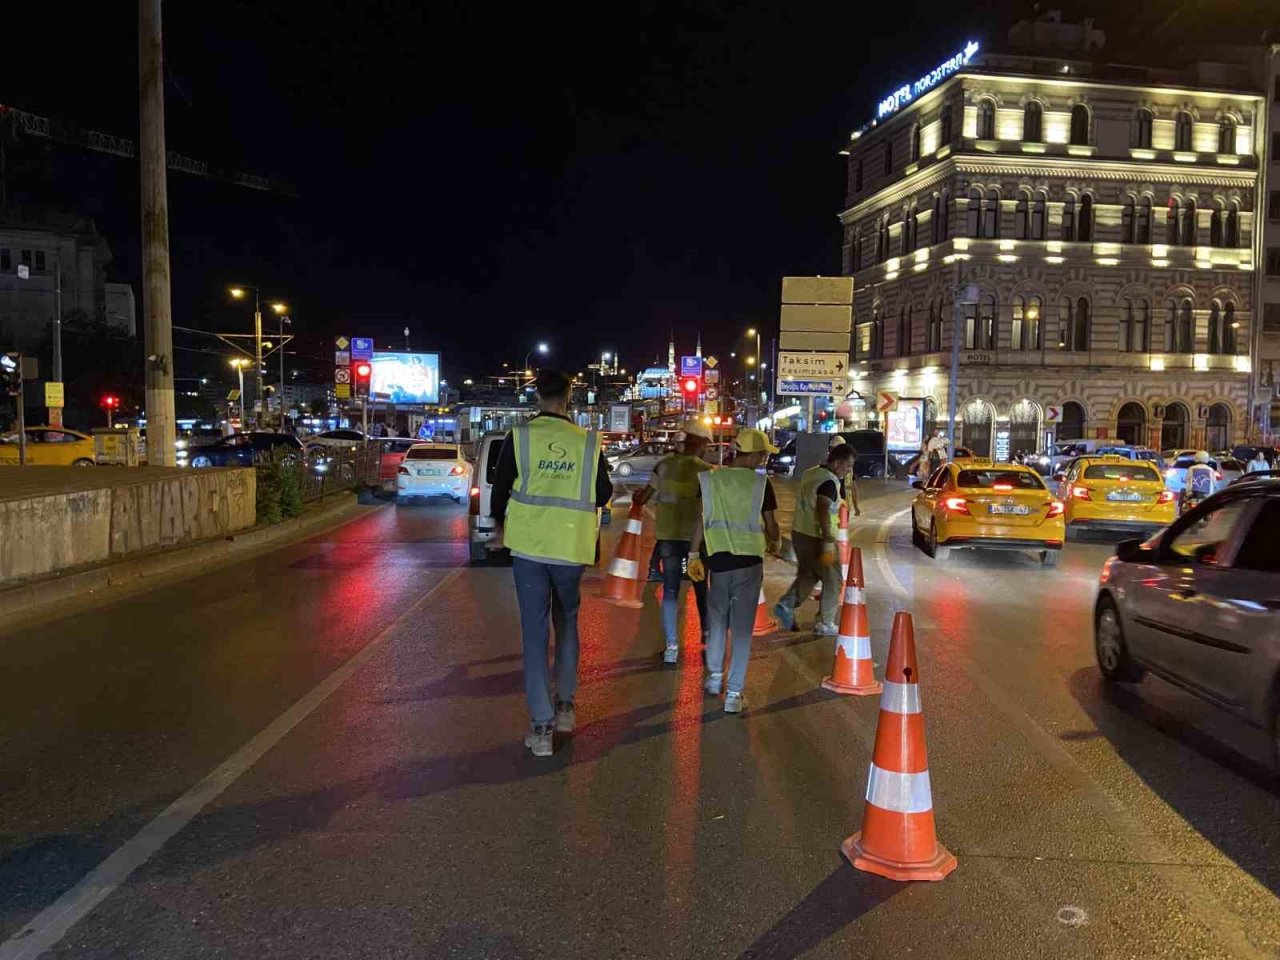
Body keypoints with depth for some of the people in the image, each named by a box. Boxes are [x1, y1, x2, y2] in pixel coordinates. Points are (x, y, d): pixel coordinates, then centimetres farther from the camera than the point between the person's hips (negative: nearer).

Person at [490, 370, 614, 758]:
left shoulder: (519, 438, -6)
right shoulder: (587, 442, -4)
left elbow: (500, 489, 0)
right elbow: (603, 495, 5)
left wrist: (502, 524, 21)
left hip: (528, 546, -1)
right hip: (571, 549, 1)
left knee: (534, 632, 4)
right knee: (567, 622, 23)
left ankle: (541, 725, 3)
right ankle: (565, 704, 23)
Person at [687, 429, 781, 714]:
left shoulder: (711, 478, 0)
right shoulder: (760, 482, -6)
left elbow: (700, 518, 2)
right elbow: (770, 525, 0)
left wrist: (694, 555, 11)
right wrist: (773, 543, 21)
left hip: (718, 559, 3)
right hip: (749, 561, -2)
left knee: (717, 619, 20)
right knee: (742, 626, 3)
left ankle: (714, 677, 34)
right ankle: (734, 694, 4)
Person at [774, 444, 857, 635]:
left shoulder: (809, 473, 9)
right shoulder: (829, 482, -19)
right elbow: (823, 513, -27)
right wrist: (828, 543, -28)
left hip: (799, 533, 8)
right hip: (816, 538, -8)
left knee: (806, 575, 22)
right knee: (833, 580, 6)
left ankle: (787, 605, 6)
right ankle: (825, 624, 12)